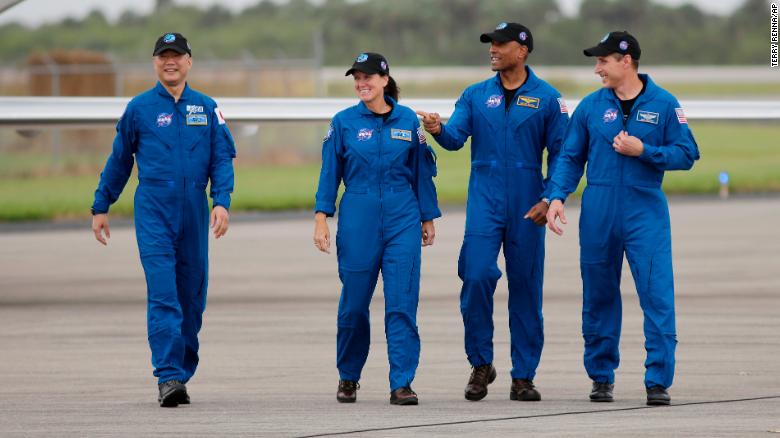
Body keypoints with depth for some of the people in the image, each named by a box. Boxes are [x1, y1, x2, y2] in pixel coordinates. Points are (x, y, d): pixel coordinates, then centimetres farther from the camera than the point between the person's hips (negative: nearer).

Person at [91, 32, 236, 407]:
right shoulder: (140, 108, 3)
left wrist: (222, 201, -10)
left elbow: (222, 159, 4)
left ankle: (183, 372, 20)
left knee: (191, 296, 8)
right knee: (163, 295, -14)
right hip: (154, 211, -3)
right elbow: (119, 160, 11)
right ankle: (168, 378, -19)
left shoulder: (206, 108, 8)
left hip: (193, 213, 3)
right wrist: (101, 207, 13)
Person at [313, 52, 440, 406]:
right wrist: (321, 217, -3)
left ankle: (402, 383, -5)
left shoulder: (408, 121, 5)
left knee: (402, 303, -6)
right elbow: (329, 172, 4)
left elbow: (422, 171, 10)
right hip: (357, 221, 0)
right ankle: (348, 377, 24)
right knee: (354, 303, 6)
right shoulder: (344, 122, 3)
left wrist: (428, 218, 11)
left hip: (402, 220, 0)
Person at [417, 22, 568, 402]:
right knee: (477, 276, -13)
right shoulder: (476, 95, 8)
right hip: (484, 200, 1)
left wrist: (550, 199, -9)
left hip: (527, 207, -1)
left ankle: (523, 376, 9)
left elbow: (560, 153, 1)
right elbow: (456, 137, -4)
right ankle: (481, 364, 3)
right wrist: (438, 129, -27)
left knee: (526, 286, 3)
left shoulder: (547, 99, 2)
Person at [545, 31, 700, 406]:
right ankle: (602, 377, 20)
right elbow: (570, 157, 9)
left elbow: (687, 154, 0)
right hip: (598, 216, 2)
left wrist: (643, 151, -13)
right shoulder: (591, 106, 5)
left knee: (657, 295, -10)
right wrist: (557, 197, -4)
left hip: (646, 213, -2)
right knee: (599, 297, 8)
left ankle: (658, 381, -7)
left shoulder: (663, 104, 0)